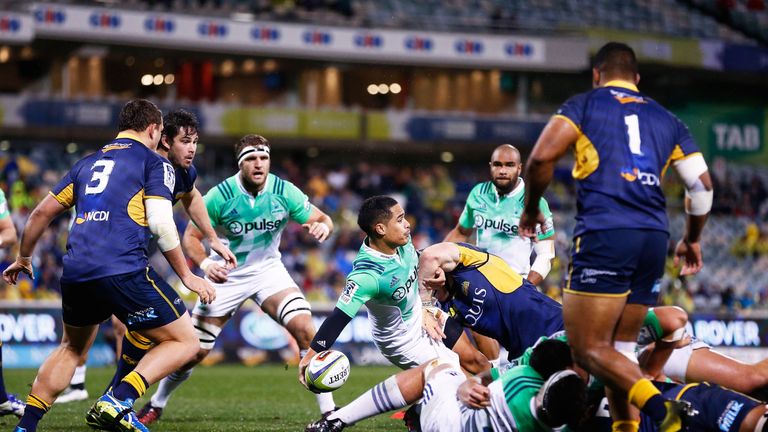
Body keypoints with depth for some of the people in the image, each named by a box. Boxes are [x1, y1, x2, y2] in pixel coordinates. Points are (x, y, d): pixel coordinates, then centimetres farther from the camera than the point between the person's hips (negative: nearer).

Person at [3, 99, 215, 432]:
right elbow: (161, 224, -5)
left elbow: (42, 212, 25)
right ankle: (118, 401, -15)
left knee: (71, 348, 29)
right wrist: (186, 276, 2)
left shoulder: (87, 163, 24)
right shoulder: (154, 163, 7)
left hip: (74, 275, 6)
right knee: (185, 341, 5)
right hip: (124, 272, -6)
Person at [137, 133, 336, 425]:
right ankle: (156, 405, 25)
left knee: (305, 329, -21)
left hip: (268, 270, 1)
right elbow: (191, 236, -12)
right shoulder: (220, 196, -20)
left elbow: (323, 219, -5)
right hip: (227, 275, -1)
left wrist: (322, 226, -31)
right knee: (195, 351, -3)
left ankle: (329, 411, -12)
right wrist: (206, 264, -33)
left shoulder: (284, 192, -15)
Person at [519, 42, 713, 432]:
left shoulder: (584, 105, 9)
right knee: (621, 348, 15)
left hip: (603, 235, -5)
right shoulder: (666, 119, 22)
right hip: (654, 239, 5)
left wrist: (531, 209, 12)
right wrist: (692, 239, 32)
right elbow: (702, 183, 18)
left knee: (589, 349, -7)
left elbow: (541, 158, -4)